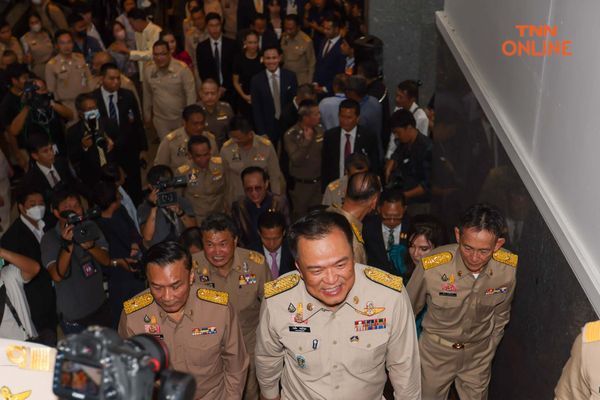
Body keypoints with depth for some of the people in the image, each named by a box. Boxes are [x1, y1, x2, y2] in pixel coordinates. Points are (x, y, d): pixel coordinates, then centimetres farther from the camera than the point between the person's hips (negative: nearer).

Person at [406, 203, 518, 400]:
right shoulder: (431, 267, -31)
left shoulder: (508, 269, -21)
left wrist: (490, 350, 12)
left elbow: (501, 314, 1)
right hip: (436, 352, -2)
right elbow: (408, 311, -10)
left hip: (478, 354, 2)